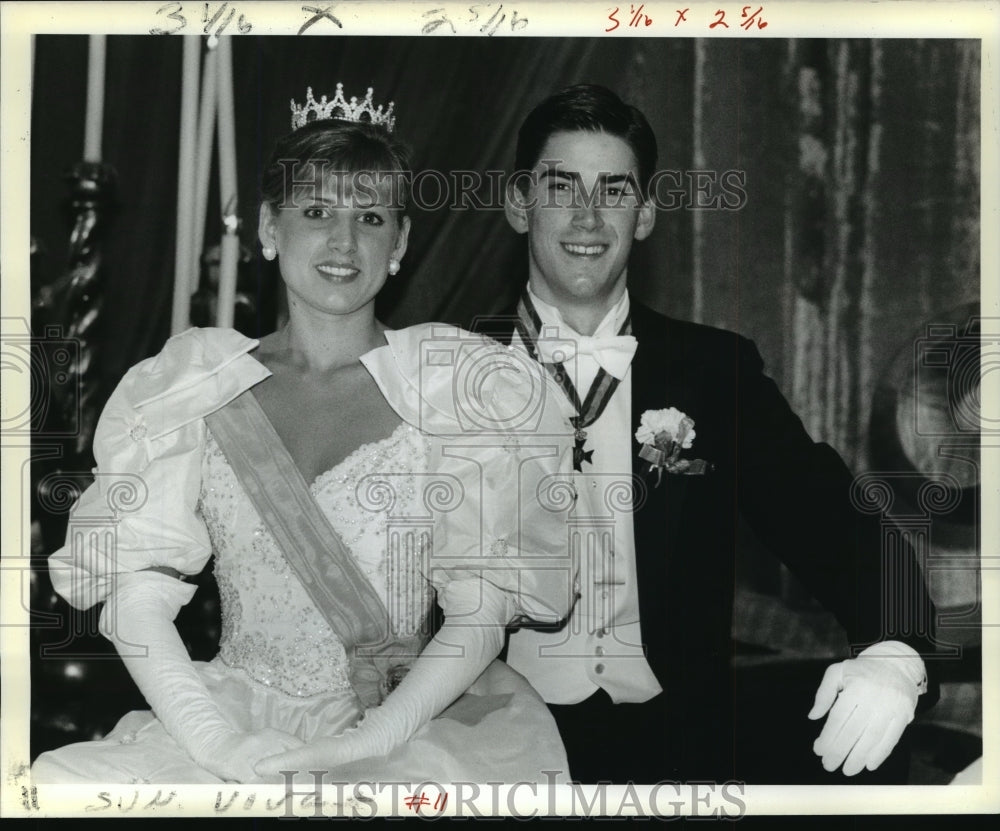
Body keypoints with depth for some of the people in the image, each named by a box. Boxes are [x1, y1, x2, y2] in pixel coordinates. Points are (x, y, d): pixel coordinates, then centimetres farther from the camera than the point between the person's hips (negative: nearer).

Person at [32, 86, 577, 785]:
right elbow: (137, 591, 1)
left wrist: (374, 738, -16)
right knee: (58, 781, -23)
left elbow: (483, 609, -3)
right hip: (233, 720, 3)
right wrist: (216, 740, -14)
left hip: (410, 730, -2)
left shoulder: (453, 386, 2)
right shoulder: (197, 385, 7)